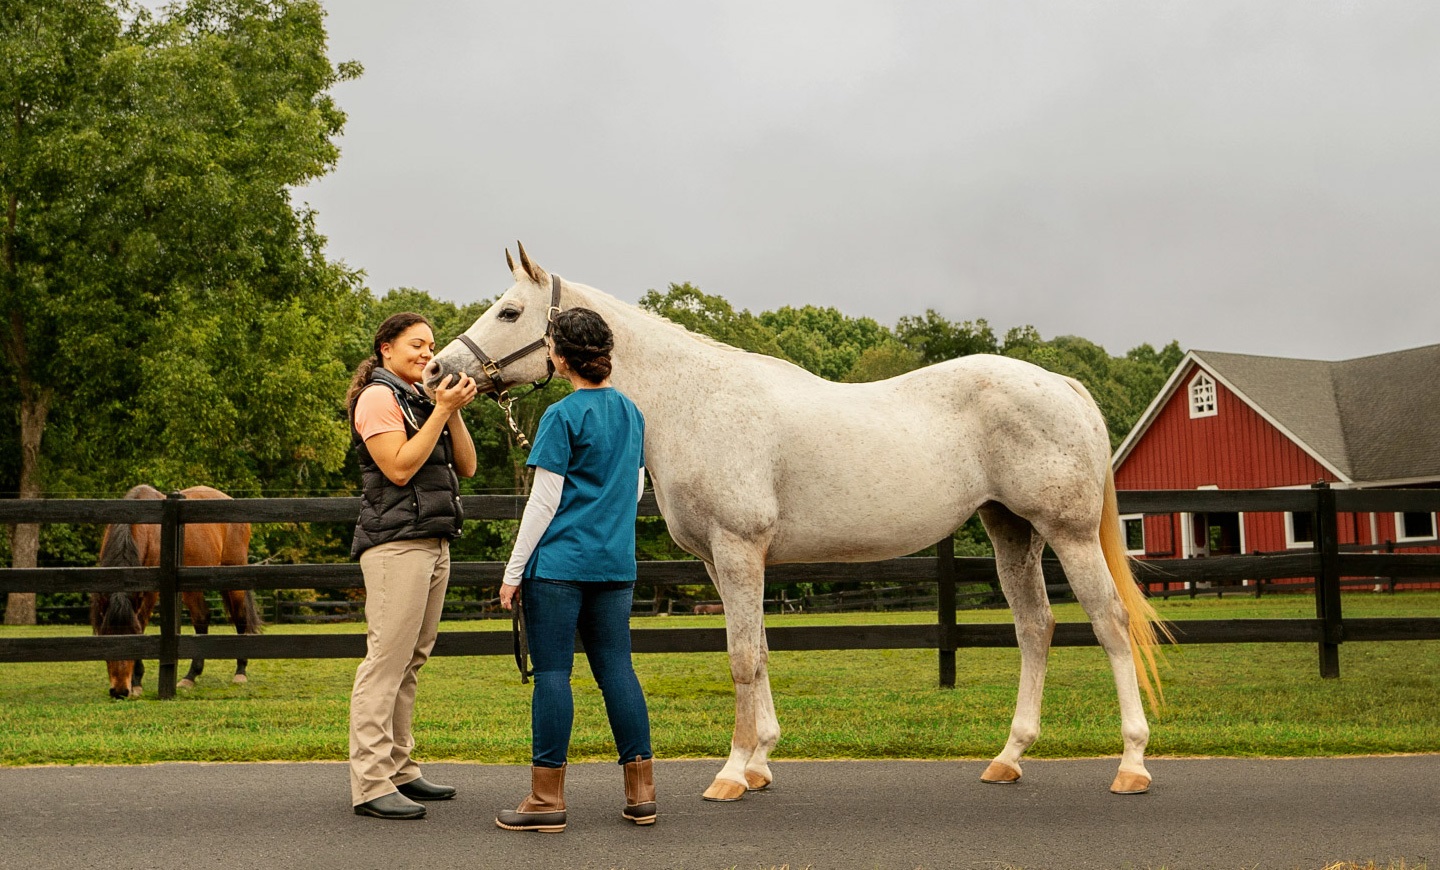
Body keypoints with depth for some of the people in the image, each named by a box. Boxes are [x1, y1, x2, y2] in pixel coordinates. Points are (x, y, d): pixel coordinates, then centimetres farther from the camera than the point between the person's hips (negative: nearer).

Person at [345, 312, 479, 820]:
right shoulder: (379, 397, -4)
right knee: (386, 660, -11)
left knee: (410, 662, 10)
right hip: (397, 542, -9)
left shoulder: (421, 401, 21)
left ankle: (399, 771, 16)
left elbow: (466, 467, 13)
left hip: (433, 542, 9)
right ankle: (370, 785, -11)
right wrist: (442, 410, -13)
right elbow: (399, 468, -16)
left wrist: (454, 411, 0)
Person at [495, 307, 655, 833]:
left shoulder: (562, 416, -11)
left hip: (558, 563, -6)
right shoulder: (632, 412, 10)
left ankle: (547, 799, 4)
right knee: (616, 669, 10)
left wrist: (514, 570, -6)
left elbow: (544, 500, -12)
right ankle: (641, 793, 13)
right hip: (616, 563, 6)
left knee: (552, 672, -1)